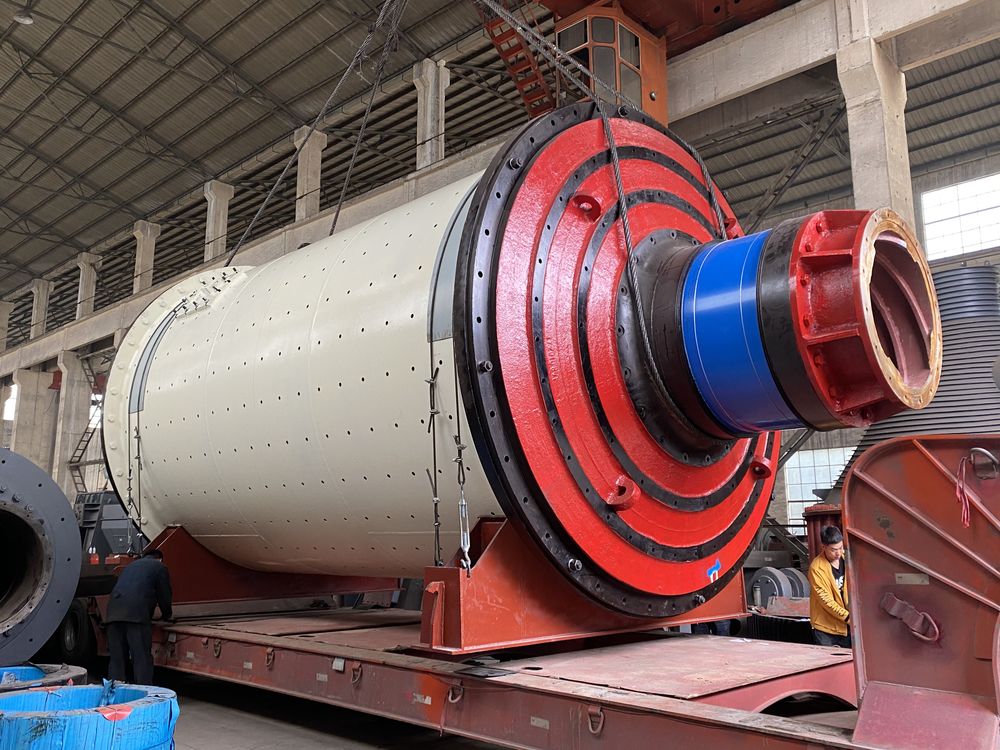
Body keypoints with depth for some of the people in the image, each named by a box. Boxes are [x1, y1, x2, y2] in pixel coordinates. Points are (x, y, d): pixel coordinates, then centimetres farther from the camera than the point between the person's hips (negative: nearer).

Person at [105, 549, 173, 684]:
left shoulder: (132, 565, 34)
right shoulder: (159, 567, 17)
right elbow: (164, 596, 13)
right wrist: (167, 615, 33)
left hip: (113, 612, 6)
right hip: (137, 614, -6)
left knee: (116, 658, 11)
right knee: (142, 658, -3)